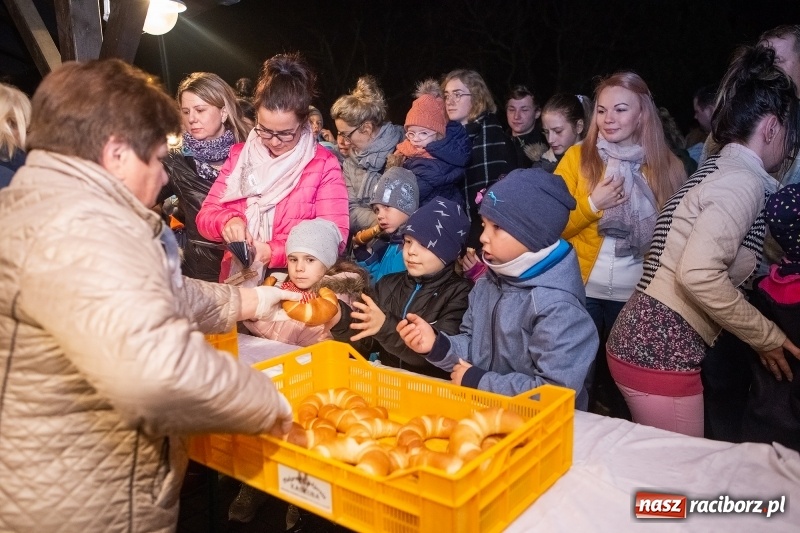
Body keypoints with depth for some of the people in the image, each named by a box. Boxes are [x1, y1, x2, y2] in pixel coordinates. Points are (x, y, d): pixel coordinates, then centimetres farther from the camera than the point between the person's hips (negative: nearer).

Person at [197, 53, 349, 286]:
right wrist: (227, 221, -14)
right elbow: (205, 215, 8)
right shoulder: (239, 155, 8)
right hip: (237, 282, 5)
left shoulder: (324, 165, -3)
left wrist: (273, 253, -18)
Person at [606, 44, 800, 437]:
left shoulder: (720, 168, 16)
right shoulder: (743, 180, -12)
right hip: (662, 351, -9)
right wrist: (766, 336, -11)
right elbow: (698, 274, -25)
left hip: (646, 340, 9)